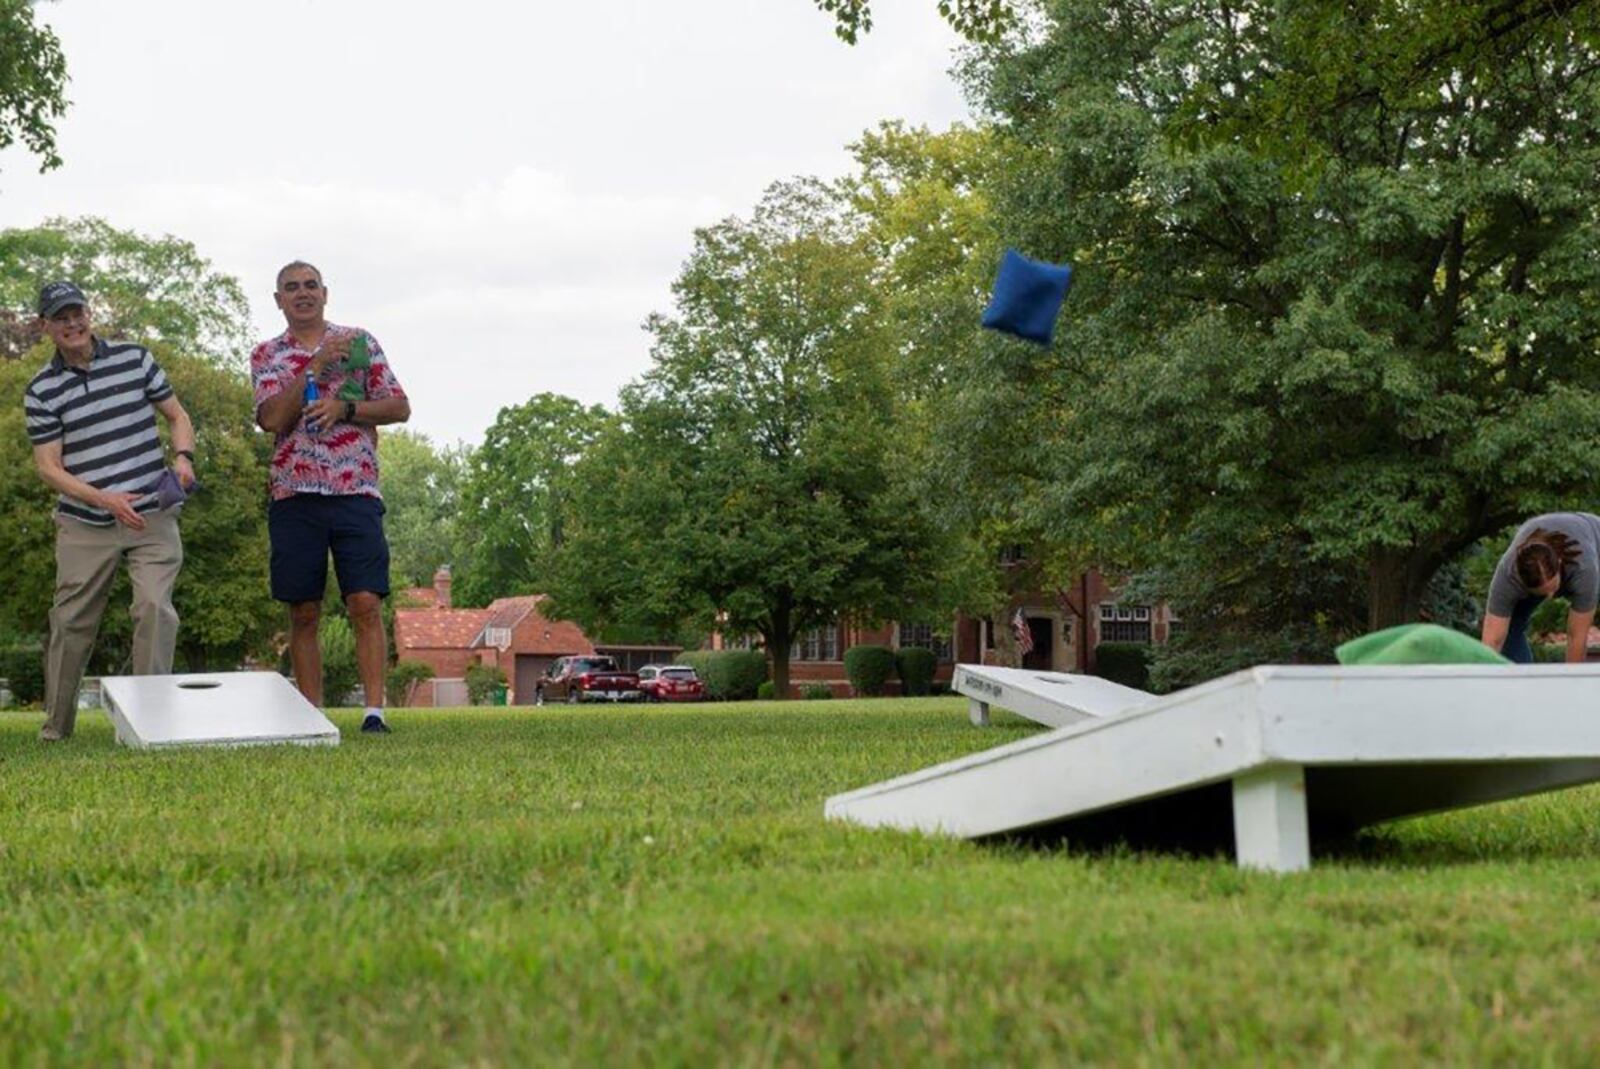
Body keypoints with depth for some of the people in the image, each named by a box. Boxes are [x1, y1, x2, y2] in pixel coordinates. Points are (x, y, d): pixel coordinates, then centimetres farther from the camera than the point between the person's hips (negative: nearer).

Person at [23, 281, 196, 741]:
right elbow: (48, 466, -4)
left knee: (155, 607, -15)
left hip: (152, 517, 0)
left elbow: (177, 415, 12)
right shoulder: (41, 390, -1)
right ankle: (56, 724, 19)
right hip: (85, 526, 0)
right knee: (71, 621, 4)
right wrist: (106, 499, -17)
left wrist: (183, 456, -9)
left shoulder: (134, 358, 4)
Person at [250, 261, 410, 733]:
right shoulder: (266, 356, 10)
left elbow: (400, 407, 6)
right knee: (303, 615, 3)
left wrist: (344, 407, -8)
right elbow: (271, 418, -7)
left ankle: (374, 711, -11)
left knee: (366, 605, -9)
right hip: (295, 495, 1)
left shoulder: (360, 341, 10)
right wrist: (316, 367, -13)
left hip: (356, 490, -1)